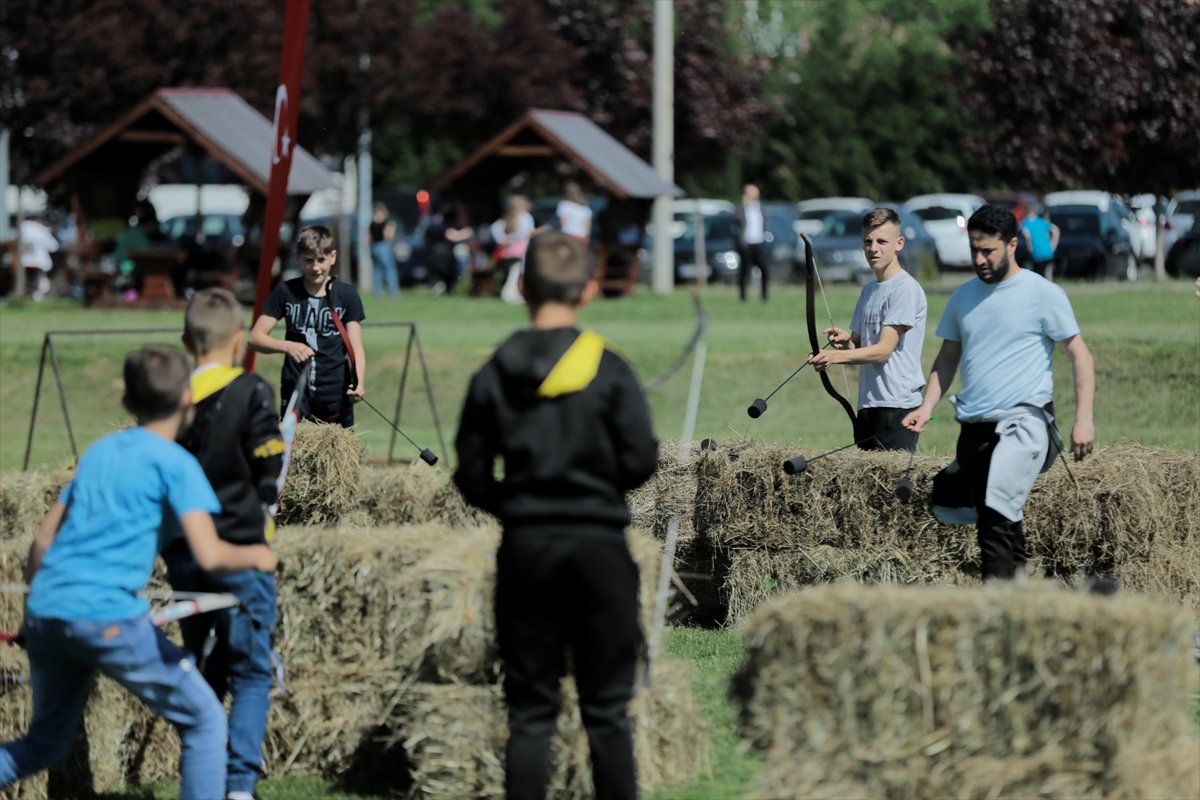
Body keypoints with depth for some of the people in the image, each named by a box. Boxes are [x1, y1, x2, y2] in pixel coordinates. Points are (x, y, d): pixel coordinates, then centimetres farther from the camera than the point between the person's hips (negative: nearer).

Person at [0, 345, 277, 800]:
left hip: (45, 611, 7)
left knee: (45, 745, 22)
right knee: (204, 720, 8)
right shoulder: (175, 463, -2)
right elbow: (209, 555, -15)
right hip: (107, 616, -7)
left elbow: (42, 541, 21)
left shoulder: (98, 452, 18)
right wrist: (254, 556, 5)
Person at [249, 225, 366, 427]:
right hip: (295, 391, 0)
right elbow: (255, 338, -1)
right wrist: (287, 346, -21)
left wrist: (358, 383, -23)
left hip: (335, 393, 0)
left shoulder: (347, 295, 2)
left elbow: (355, 348, -3)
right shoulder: (286, 292, 2)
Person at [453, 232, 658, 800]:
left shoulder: (494, 376, -1)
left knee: (529, 713, 6)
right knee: (607, 710, 5)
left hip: (525, 546, 2)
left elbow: (471, 478, 1)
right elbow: (640, 463, -7)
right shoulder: (608, 370, -7)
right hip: (599, 546, -1)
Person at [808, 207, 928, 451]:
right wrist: (846, 341, -3)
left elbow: (883, 350, -15)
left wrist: (835, 356, -24)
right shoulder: (868, 291, 18)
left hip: (897, 405, -8)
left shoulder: (906, 289, -9)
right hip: (868, 404, 8)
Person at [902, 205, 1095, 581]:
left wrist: (1084, 419, -9)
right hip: (974, 425, 7)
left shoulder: (1043, 294, -2)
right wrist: (927, 407, 6)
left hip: (1023, 421, -7)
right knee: (999, 523, 6)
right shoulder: (963, 296, 14)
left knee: (995, 516, -23)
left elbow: (1079, 355, -1)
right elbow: (948, 357, 22)